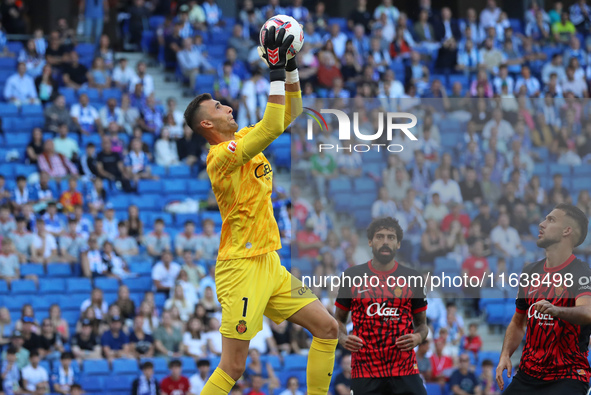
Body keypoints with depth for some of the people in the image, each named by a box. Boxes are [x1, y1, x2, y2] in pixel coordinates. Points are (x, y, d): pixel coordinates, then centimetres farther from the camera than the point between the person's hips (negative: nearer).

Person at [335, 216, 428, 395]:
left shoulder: (412, 278, 8)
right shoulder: (352, 276, 6)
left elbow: (421, 323, 15)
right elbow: (339, 319, 15)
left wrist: (418, 337, -7)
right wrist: (343, 338, -6)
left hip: (405, 372, 0)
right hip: (364, 372, 0)